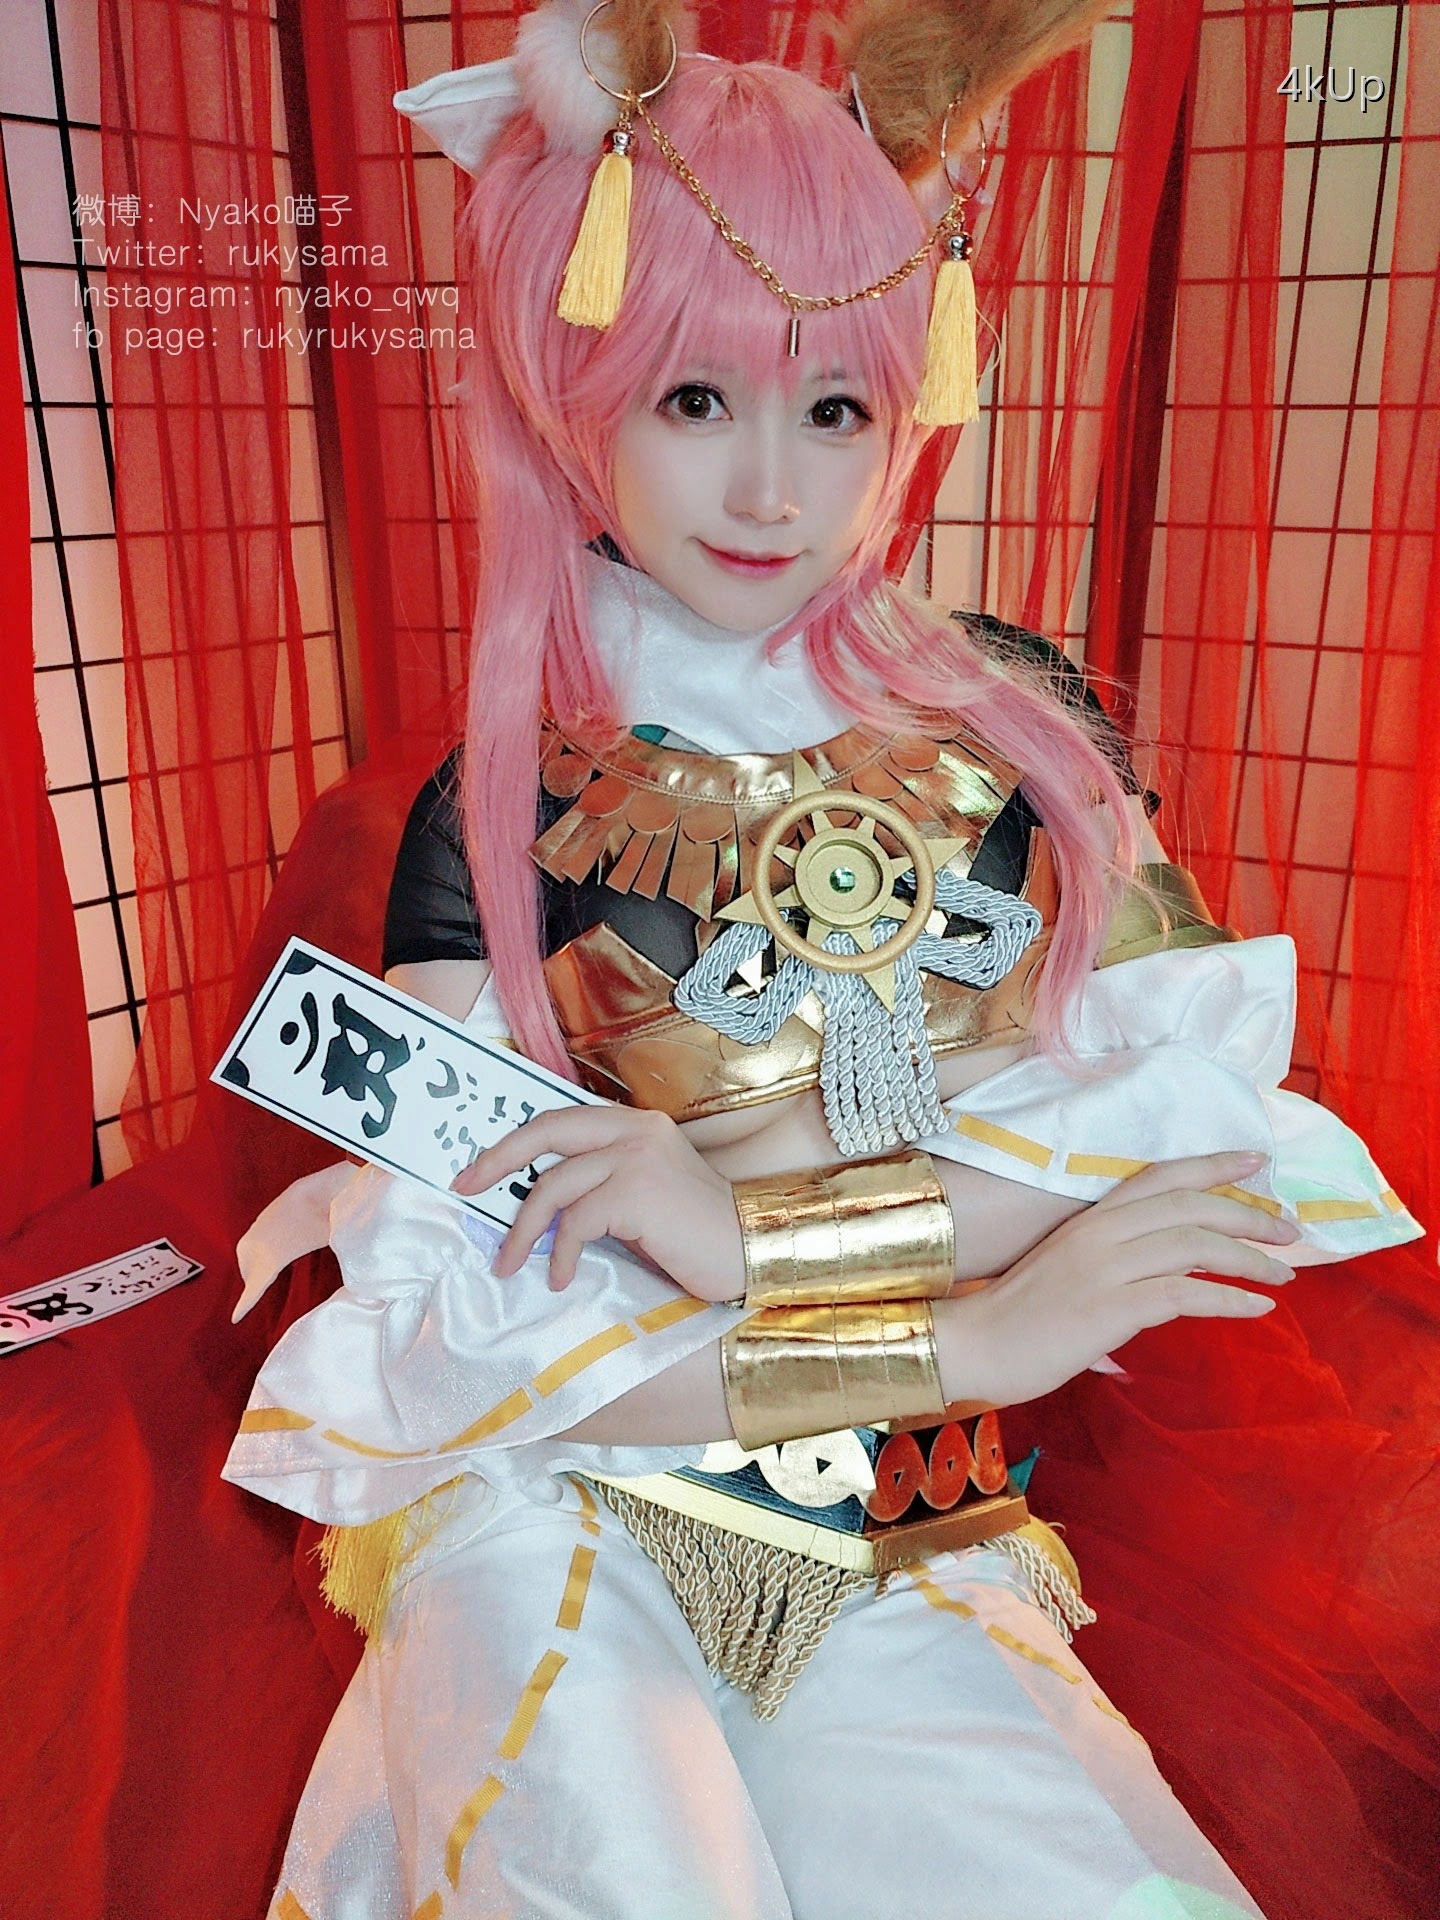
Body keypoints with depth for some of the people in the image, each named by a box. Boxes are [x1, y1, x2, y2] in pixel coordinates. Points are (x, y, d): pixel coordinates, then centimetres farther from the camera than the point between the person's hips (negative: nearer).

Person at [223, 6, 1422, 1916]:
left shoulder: (1017, 725, 2)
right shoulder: (497, 815, -5)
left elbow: (1208, 1116, -7)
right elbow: (453, 1344, -11)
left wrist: (756, 1213, -19)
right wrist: (970, 1331, -16)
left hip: (885, 1557, 3)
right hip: (554, 1531, -2)